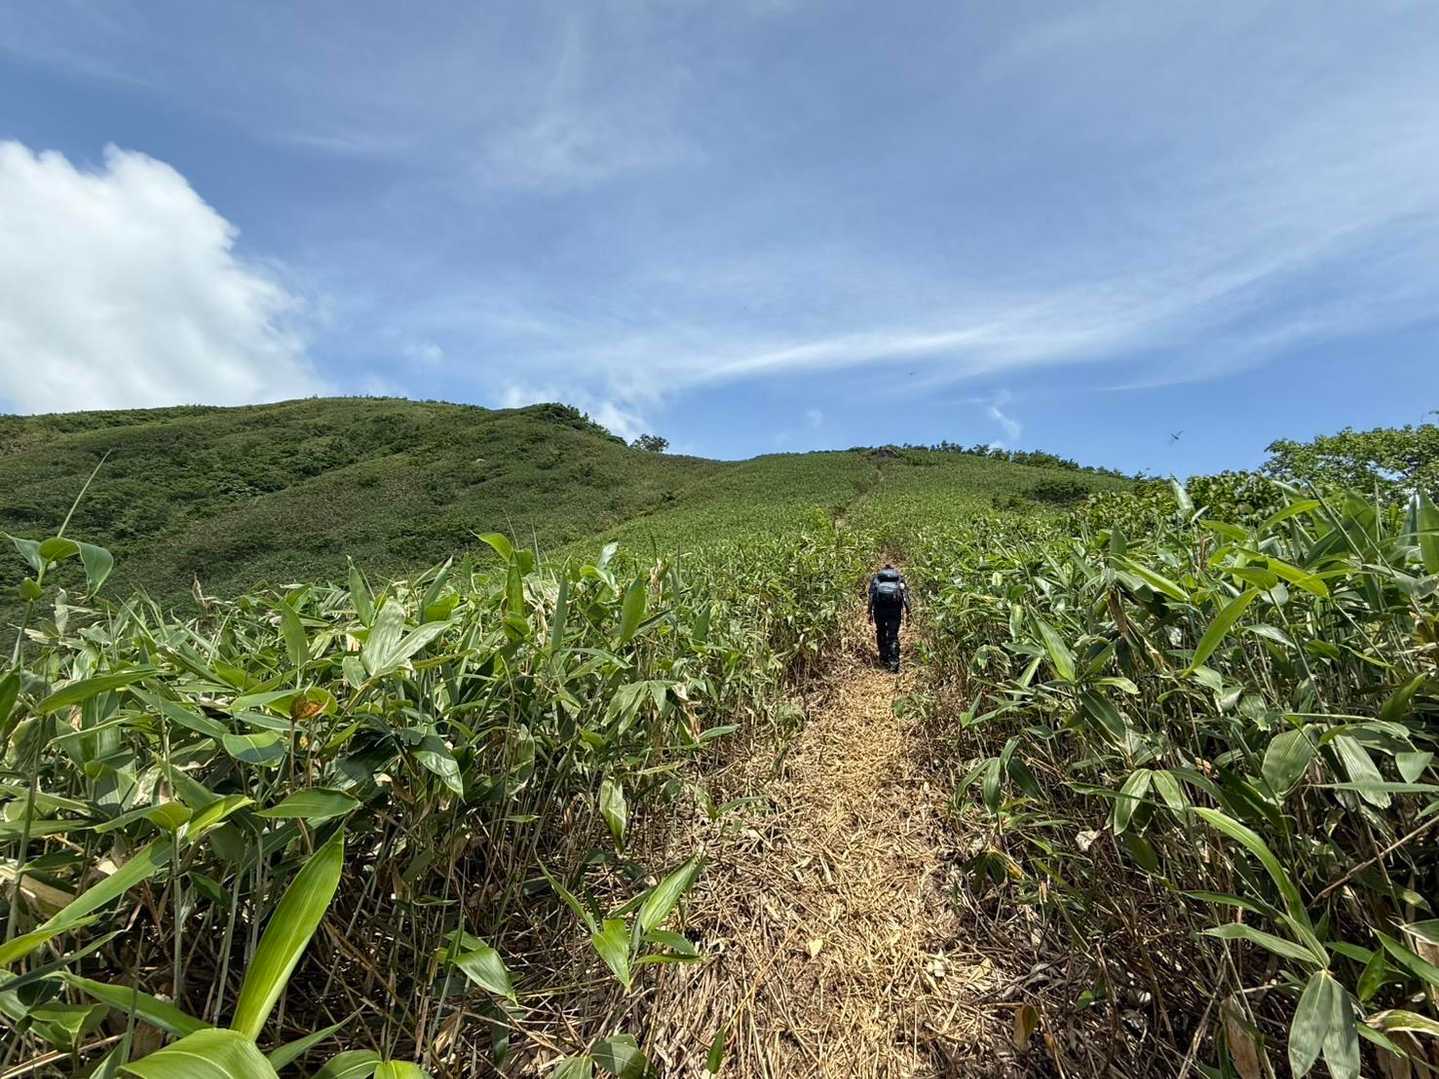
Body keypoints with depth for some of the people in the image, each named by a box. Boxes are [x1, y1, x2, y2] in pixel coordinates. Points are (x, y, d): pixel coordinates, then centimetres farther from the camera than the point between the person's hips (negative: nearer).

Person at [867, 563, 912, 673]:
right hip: (895, 609, 0)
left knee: (881, 633, 17)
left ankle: (884, 658, 23)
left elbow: (871, 594, 6)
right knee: (893, 636, 2)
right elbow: (906, 595, 6)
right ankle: (894, 661, -10)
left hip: (879, 608, 0)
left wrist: (870, 612, 4)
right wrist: (908, 612, 3)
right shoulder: (900, 577, 18)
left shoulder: (876, 577, 17)